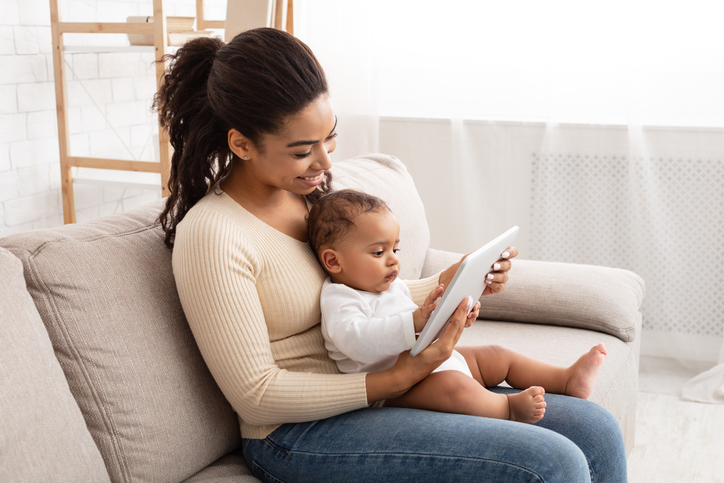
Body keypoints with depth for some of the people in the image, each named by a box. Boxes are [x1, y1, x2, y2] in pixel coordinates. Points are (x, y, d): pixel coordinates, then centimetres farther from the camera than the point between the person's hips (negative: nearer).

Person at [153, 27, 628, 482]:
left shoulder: (306, 190, 7)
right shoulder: (210, 235, -18)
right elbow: (255, 396, -18)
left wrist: (448, 282, 1)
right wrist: (397, 378, -21)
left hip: (377, 390, 8)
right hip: (297, 435, -8)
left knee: (596, 431, -3)